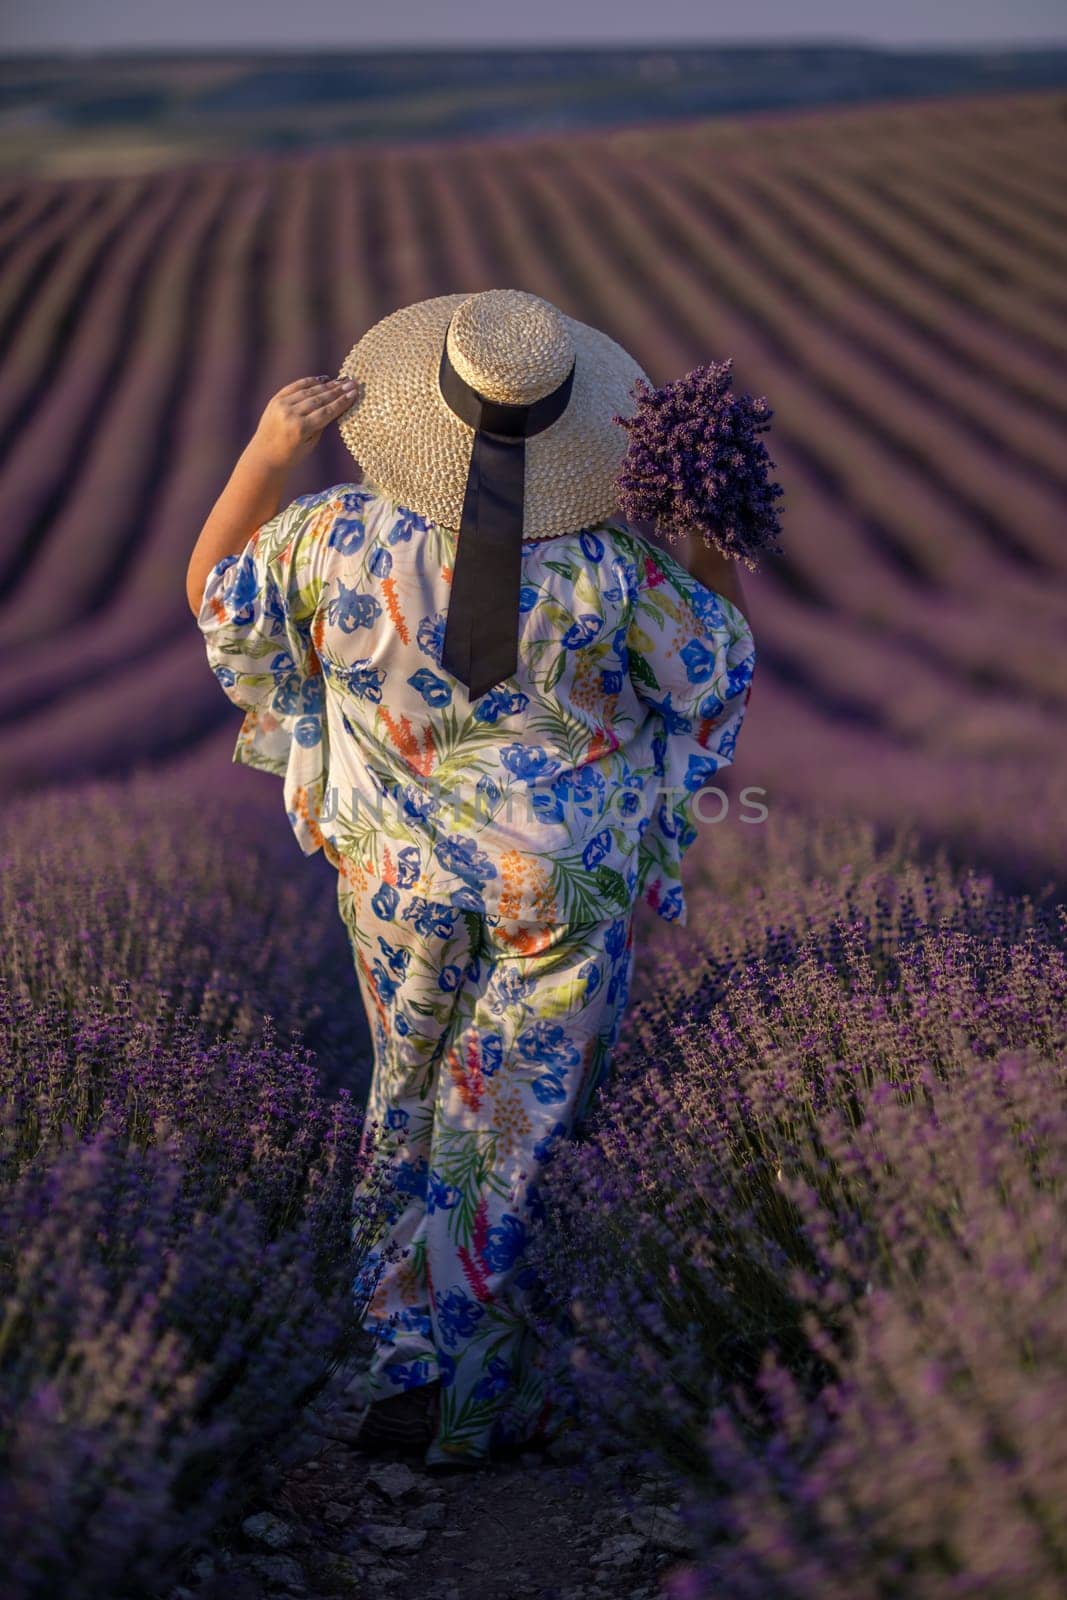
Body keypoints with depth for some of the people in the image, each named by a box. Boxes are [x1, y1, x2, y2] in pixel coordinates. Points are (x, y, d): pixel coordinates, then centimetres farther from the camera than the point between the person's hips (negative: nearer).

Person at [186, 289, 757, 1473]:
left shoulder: (341, 536, -22)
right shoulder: (610, 565, -24)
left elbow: (215, 595, -2)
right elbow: (721, 666, -6)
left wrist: (265, 456, -9)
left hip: (398, 870, 2)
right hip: (568, 883, -2)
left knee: (413, 1084, 25)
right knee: (510, 1113, 12)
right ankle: (435, 1378, 18)